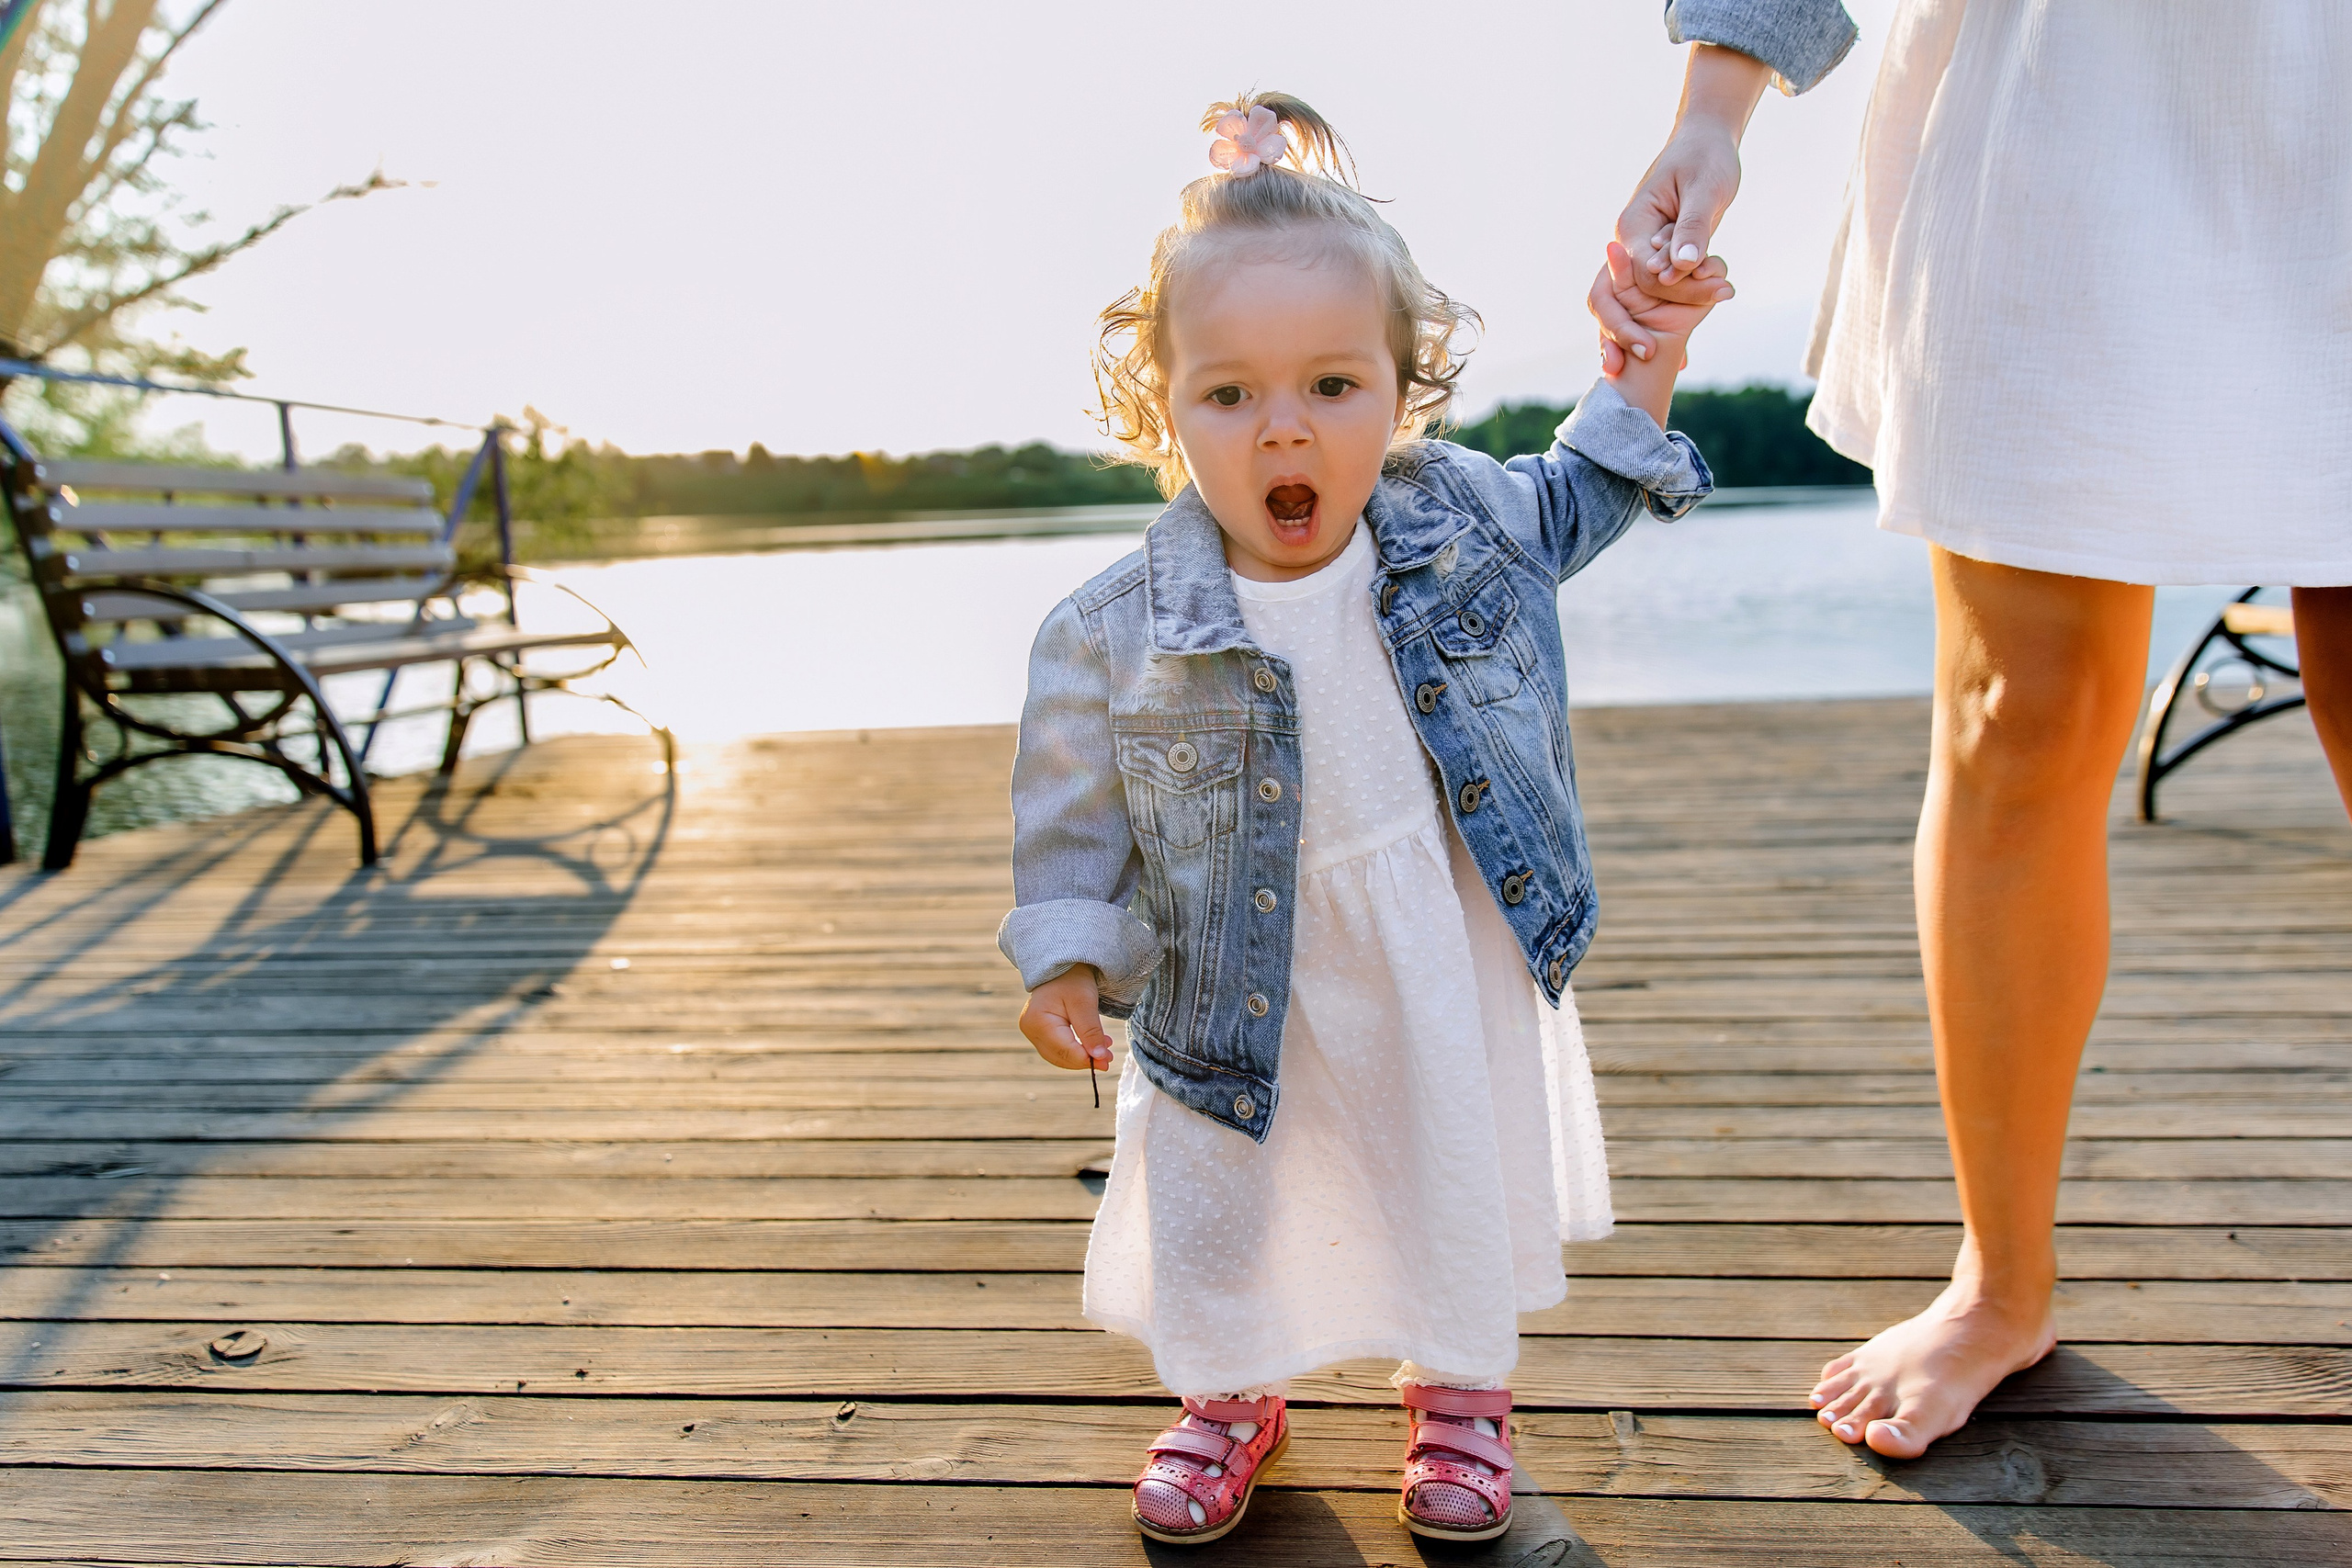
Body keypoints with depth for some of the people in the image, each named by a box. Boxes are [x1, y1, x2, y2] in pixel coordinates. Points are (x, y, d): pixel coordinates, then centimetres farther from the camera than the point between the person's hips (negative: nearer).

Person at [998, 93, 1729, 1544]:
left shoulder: (1459, 518, -10)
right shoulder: (1115, 636, -19)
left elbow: (1573, 503, 12)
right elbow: (1077, 813, -6)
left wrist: (1646, 366, 1)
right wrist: (1069, 959, -10)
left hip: (1455, 968, 2)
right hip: (1251, 994, -1)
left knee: (1469, 1182, 19)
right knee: (1222, 1204, 15)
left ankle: (1463, 1385, 49)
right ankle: (1232, 1397, 47)